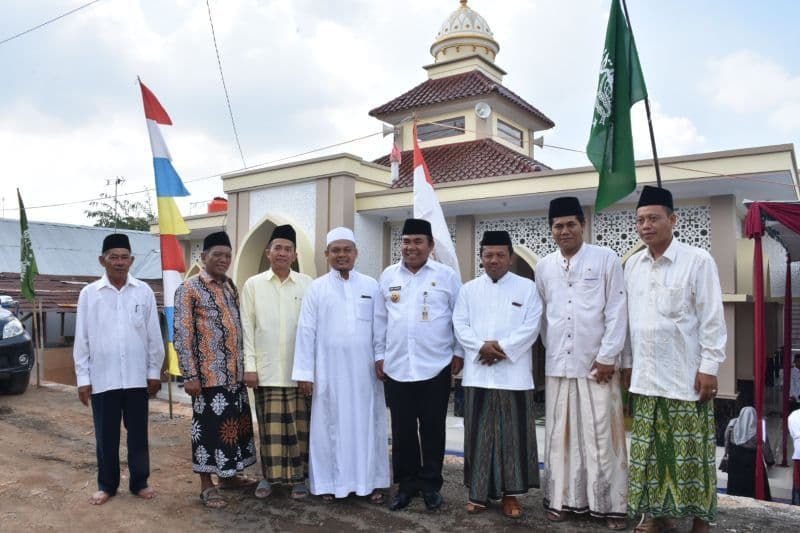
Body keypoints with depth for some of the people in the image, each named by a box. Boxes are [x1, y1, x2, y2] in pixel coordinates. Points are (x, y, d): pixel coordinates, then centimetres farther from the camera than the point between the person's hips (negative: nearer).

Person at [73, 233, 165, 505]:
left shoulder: (144, 291, 0)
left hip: (137, 377, 0)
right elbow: (82, 339, 2)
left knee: (138, 433, 10)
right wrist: (82, 377, 0)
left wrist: (155, 371, 3)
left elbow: (154, 335, 3)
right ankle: (106, 485, 27)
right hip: (102, 378, 0)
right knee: (106, 436, 10)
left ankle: (139, 482, 24)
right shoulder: (89, 293, 0)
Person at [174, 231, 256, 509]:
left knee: (234, 422, 15)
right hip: (209, 374, -7)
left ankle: (228, 474, 31)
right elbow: (182, 335, -13)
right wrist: (190, 375, -16)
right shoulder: (189, 288, -9)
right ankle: (206, 485, 16)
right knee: (209, 427, 2)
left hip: (235, 372, 7)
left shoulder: (231, 287, 11)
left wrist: (244, 364, 14)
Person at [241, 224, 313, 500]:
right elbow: (247, 327, 3)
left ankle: (298, 477, 19)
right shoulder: (253, 284, 5)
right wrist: (250, 365, -2)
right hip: (266, 369, 0)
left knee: (299, 426, 5)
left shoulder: (307, 284, 2)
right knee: (270, 426, 7)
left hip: (299, 369, 0)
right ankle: (268, 475, 22)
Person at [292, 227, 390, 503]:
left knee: (367, 425, 8)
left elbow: (380, 329, 5)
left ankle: (371, 481, 21)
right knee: (330, 426, 7)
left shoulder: (371, 286, 5)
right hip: (329, 371, -1)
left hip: (364, 370, 1)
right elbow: (306, 331, -1)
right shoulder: (317, 288, 1)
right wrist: (304, 373, -5)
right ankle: (330, 482, 20)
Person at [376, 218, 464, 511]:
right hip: (397, 367, 2)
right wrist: (379, 355, 7)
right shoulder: (388, 276, 6)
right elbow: (380, 319, 9)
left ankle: (431, 484, 23)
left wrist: (459, 352, 1)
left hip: (436, 366, -2)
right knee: (402, 429, 10)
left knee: (432, 429, 8)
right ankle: (406, 484, 25)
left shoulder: (447, 275, -1)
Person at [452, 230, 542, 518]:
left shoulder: (527, 287, 5)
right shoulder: (468, 289, 10)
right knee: (479, 434, 6)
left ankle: (511, 492, 17)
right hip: (477, 373, 2)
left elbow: (531, 327, -4)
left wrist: (503, 348, -14)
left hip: (513, 373, -1)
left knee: (513, 434, 4)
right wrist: (481, 346, -13)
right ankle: (478, 491, 17)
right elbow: (459, 325, 3)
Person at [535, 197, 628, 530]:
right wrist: (549, 349, 8)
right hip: (557, 364, 3)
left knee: (602, 435, 2)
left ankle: (610, 504, 14)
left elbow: (617, 311, -4)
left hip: (597, 363, -3)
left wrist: (607, 356, -9)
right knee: (560, 434, 8)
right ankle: (564, 498, 20)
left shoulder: (606, 259, 0)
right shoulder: (544, 267, 9)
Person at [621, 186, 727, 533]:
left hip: (686, 375, -4)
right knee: (649, 448, 11)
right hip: (646, 375, 5)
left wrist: (709, 368, -11)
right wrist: (627, 362, 11)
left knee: (690, 451, 5)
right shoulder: (632, 264, 7)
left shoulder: (698, 260, -7)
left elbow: (712, 319, -8)